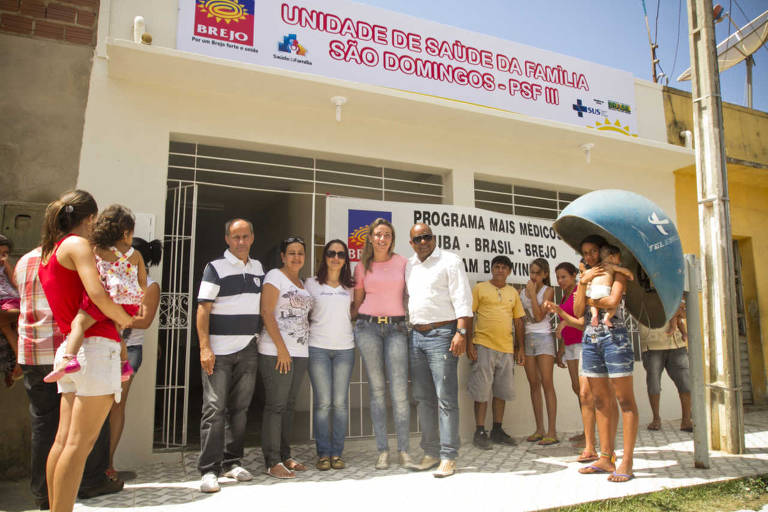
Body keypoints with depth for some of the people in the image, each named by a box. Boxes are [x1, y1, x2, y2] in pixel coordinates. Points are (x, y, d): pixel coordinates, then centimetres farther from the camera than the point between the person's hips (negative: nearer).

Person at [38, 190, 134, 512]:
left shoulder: (47, 253, 20)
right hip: (96, 344, -9)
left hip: (68, 348, 9)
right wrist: (122, 318, -4)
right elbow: (97, 295, -21)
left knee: (64, 439, 9)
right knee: (81, 441, -7)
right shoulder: (77, 244, -7)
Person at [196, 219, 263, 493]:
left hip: (248, 350, 5)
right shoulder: (216, 268, -3)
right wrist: (205, 347, -16)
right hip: (218, 350, -5)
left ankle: (232, 462, 22)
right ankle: (209, 470, 3)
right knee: (215, 409, -4)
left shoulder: (259, 268, 13)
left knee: (239, 408, 10)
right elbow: (203, 309, -8)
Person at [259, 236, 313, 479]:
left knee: (289, 406, 12)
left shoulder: (302, 283, 18)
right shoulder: (275, 276, -4)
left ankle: (285, 456, 21)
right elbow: (266, 313, -12)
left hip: (299, 353, 7)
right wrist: (282, 348, -17)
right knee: (275, 406, -4)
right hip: (277, 352, -7)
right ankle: (272, 462, 3)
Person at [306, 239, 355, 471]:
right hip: (318, 347, -2)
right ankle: (323, 453, 9)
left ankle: (337, 453, 12)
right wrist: (310, 331, 0)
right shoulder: (311, 284, 6)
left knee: (340, 402, 1)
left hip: (345, 348, 2)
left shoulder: (350, 287, 12)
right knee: (323, 402, -2)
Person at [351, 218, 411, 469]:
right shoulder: (362, 267, 11)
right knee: (377, 389, 2)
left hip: (396, 328, -1)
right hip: (368, 327, 1)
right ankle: (382, 450, 10)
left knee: (399, 391, -8)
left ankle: (403, 451, 4)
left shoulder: (402, 262, 7)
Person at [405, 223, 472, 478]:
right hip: (416, 335, 6)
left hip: (442, 335, -6)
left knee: (446, 398, -5)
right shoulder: (408, 266, 16)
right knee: (423, 399, 10)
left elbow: (462, 299, -9)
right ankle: (431, 452, 20)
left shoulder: (450, 261, -1)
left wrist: (461, 332, -19)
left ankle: (448, 457, 1)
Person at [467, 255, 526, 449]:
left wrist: (521, 348, 12)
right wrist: (469, 343, -9)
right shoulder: (480, 288, 2)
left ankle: (497, 431, 21)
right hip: (484, 346, -4)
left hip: (507, 348, 5)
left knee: (502, 390, 10)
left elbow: (519, 321, 17)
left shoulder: (513, 292, 15)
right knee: (482, 390, -2)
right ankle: (480, 432, 6)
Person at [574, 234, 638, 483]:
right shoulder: (585, 276, 18)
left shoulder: (616, 273, 2)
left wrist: (589, 300, 0)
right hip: (590, 339, 6)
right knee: (602, 401, 8)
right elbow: (578, 312, 6)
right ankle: (606, 458, 13)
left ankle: (626, 462, -2)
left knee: (624, 399, -4)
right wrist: (583, 283, -4)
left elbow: (612, 301, -16)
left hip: (614, 336, -6)